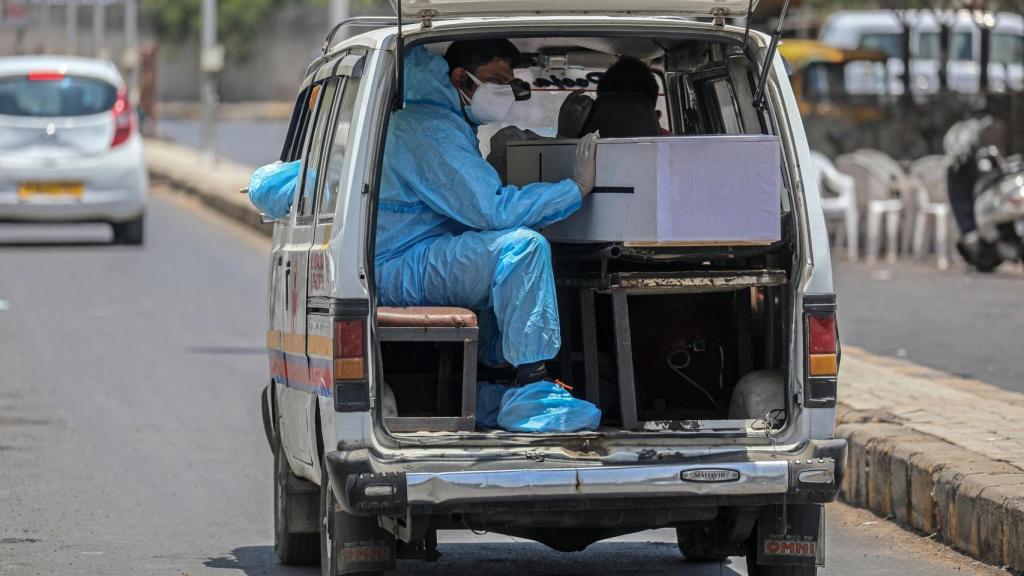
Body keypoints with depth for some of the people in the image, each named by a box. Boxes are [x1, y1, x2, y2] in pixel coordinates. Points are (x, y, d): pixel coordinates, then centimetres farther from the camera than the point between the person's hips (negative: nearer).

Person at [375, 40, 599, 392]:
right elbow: (492, 209, -24)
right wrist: (578, 187, -17)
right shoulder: (430, 131, -16)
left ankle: (497, 367, 20)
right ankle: (533, 388, -31)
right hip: (397, 269, -11)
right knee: (523, 246, -27)